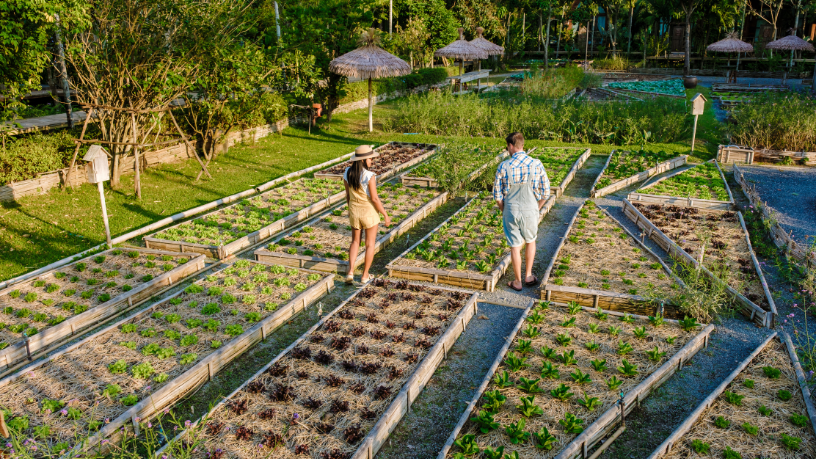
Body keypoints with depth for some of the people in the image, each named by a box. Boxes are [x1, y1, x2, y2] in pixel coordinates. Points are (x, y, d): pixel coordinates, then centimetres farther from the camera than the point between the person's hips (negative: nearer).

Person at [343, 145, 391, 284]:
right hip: (369, 212, -5)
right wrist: (386, 215, -9)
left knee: (355, 242, 21)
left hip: (354, 211, 5)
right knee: (370, 244, 14)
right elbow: (374, 199, -21)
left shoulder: (347, 172, -7)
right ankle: (365, 275, 21)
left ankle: (350, 272, 6)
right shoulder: (369, 176, -24)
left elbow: (348, 194, 4)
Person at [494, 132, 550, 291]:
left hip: (510, 212, -1)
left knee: (515, 247, 11)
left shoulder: (503, 166, -10)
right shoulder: (536, 164, -8)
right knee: (530, 242, 24)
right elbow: (545, 192, -4)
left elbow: (497, 195, -5)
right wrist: (537, 209, 11)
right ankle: (528, 276, 31)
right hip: (530, 211, 1)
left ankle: (518, 282, 23)